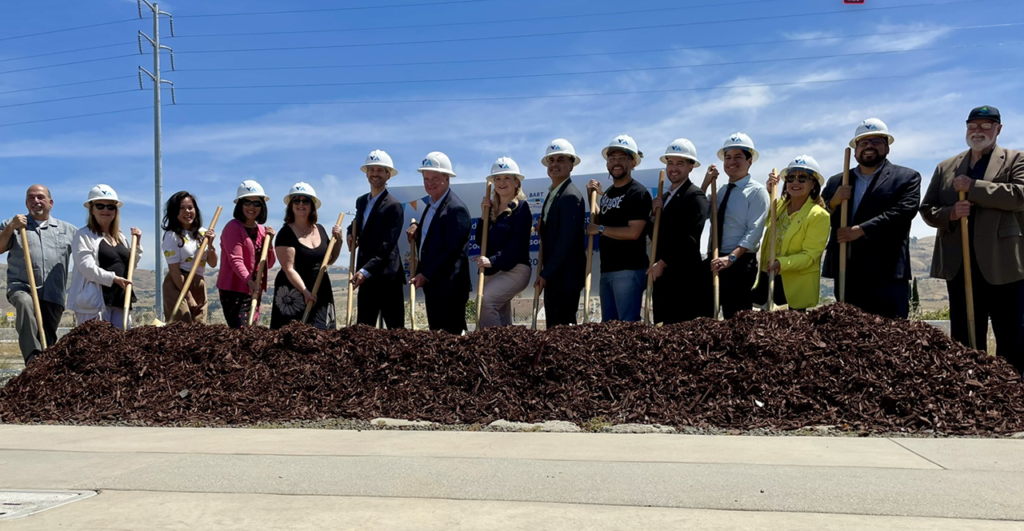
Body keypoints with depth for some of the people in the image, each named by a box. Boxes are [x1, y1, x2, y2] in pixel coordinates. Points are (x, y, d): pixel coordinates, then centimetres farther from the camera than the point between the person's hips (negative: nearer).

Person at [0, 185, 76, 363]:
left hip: (53, 294, 3)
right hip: (22, 287, -2)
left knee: (48, 340, 3)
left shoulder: (67, 229, 18)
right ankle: (33, 359, -45)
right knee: (25, 303, -37)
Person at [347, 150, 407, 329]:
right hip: (365, 277, 7)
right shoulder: (361, 201, 13)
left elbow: (387, 246, -18)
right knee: (363, 327, 8)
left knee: (395, 328, -3)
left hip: (387, 276, -7)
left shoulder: (394, 206, -11)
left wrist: (366, 270, -25)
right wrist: (351, 232, 10)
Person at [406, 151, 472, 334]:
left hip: (449, 287, -9)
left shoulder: (456, 209, -15)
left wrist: (426, 275, -17)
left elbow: (450, 250, -20)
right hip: (432, 284, 9)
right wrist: (417, 228, 4)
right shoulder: (431, 204, 14)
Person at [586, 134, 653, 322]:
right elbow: (598, 222, 23)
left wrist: (600, 229, -11)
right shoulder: (608, 193, 17)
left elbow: (633, 232, -20)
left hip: (630, 270, -9)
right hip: (607, 270, 9)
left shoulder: (638, 193, -9)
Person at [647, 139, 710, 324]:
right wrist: (655, 213, -1)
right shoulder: (665, 197, 18)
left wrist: (663, 262, -14)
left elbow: (689, 239, -17)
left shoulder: (696, 197, -8)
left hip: (685, 277, -8)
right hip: (662, 276, 8)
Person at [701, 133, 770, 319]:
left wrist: (731, 257, -26)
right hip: (713, 262, 6)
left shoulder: (757, 191, -5)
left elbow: (754, 231, -15)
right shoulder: (720, 191, 15)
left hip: (740, 264, -6)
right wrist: (705, 185, 3)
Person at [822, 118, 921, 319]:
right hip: (846, 275, 4)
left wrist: (862, 230, -16)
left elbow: (903, 211, -10)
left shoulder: (907, 178, 6)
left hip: (888, 275, -4)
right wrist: (833, 202, -7)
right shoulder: (837, 182, 17)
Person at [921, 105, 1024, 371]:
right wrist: (950, 214, -9)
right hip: (960, 266, 3)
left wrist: (973, 186, -13)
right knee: (964, 341, 8)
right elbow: (927, 209, 11)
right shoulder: (945, 167, 16)